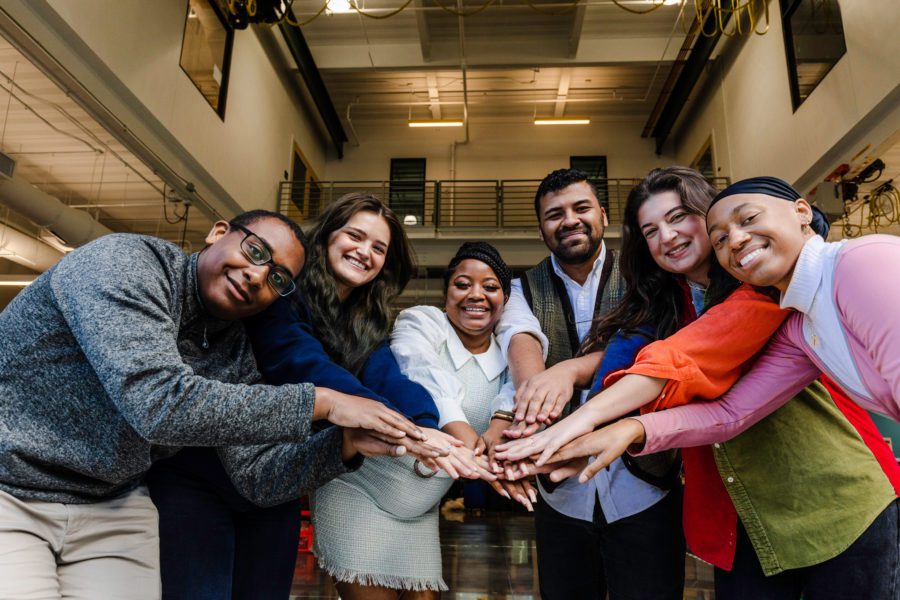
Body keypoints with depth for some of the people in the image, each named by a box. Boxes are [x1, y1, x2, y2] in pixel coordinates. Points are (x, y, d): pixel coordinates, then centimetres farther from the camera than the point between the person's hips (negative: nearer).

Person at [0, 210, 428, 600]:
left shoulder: (235, 355, -2)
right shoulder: (124, 263, -20)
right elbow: (161, 403, -33)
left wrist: (346, 446, -18)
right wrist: (322, 402, -29)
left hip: (112, 512, 5)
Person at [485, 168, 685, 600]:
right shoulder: (525, 289, 3)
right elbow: (520, 338, -18)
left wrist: (569, 370, -40)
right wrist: (536, 384, -42)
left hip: (642, 487, -2)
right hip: (561, 491, 2)